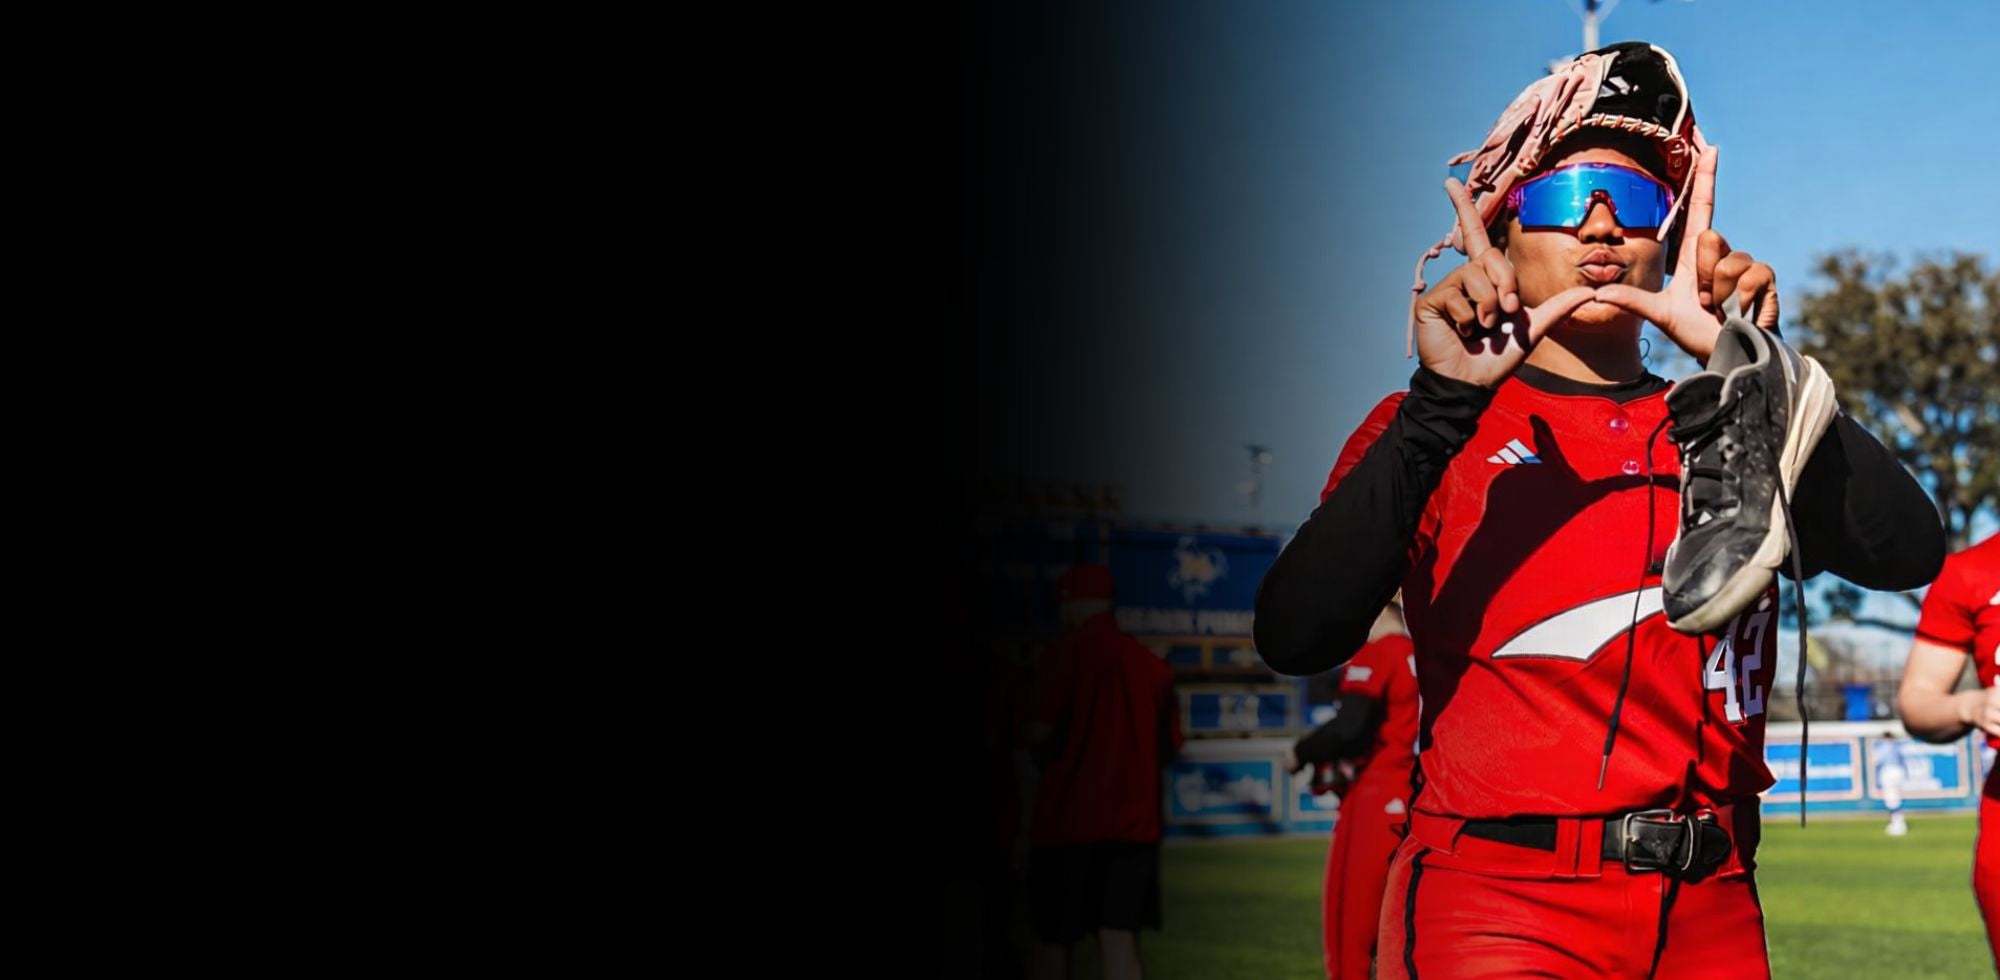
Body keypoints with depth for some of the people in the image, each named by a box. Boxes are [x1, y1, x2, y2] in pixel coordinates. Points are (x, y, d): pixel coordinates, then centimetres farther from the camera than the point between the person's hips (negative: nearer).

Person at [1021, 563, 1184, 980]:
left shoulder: (1066, 652, -7)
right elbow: (1169, 746, 11)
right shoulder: (1154, 664, 7)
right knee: (1120, 938, 1)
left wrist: (1042, 760, 8)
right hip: (1134, 820, 4)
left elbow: (1043, 733, -13)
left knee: (1052, 940, 5)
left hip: (1068, 817, -4)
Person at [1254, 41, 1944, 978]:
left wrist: (1752, 366, -15)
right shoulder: (1432, 433, 2)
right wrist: (1444, 404, -22)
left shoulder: (1717, 431, 12)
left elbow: (1908, 554, -5)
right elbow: (1294, 638, -15)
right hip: (1494, 903, -3)